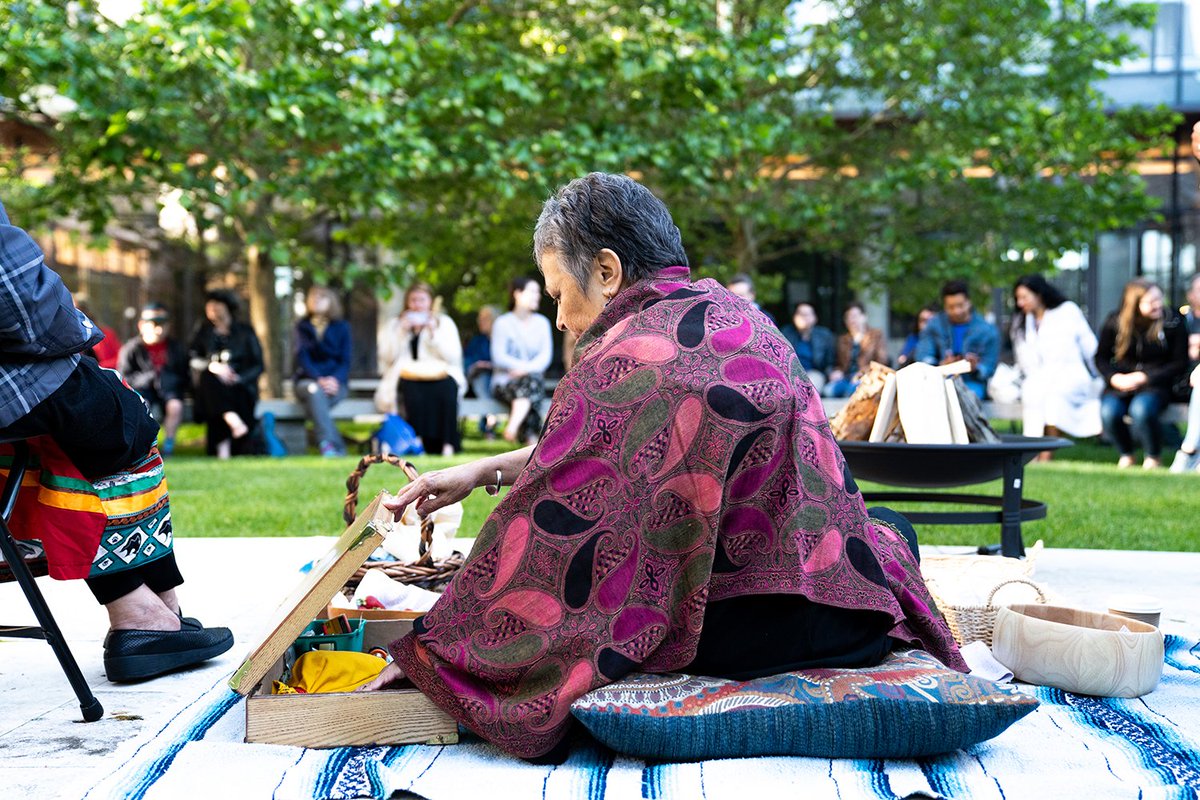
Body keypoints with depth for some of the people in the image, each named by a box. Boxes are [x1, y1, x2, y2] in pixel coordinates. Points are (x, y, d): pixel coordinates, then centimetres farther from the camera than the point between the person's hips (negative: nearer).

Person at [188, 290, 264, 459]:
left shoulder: (245, 331, 13)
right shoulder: (204, 331, 19)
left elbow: (258, 365, 6)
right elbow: (192, 358, 4)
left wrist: (239, 378, -13)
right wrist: (212, 366, -16)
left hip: (240, 384, -1)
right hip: (211, 388, 1)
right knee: (208, 377, -33)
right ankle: (234, 421, -51)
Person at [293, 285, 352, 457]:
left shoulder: (342, 327, 13)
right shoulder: (302, 326, 12)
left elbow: (345, 361, 4)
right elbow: (302, 357, -2)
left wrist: (335, 379, -18)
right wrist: (319, 379, -19)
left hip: (335, 383, 0)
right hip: (308, 380, 0)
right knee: (314, 390, -37)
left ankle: (327, 445, -44)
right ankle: (336, 447, -51)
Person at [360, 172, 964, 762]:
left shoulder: (617, 363, -16)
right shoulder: (731, 313, 7)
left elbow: (545, 532, -13)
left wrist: (427, 654, -3)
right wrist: (484, 471, 19)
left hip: (739, 636, -7)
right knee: (889, 527, 40)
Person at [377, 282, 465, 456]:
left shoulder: (445, 323, 16)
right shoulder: (395, 325, 18)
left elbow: (454, 356, 1)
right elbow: (386, 357, 4)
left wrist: (433, 332, -6)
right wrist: (402, 332, -3)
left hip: (441, 376, 0)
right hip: (408, 378, 0)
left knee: (447, 390, -35)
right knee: (415, 395, -36)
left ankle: (448, 445, -35)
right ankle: (417, 444, -33)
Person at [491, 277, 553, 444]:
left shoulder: (542, 322, 14)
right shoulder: (503, 323, 2)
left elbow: (546, 355, 1)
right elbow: (499, 357, -9)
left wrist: (527, 369, -18)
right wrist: (524, 366, -21)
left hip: (534, 379, 3)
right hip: (505, 382, -3)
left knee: (533, 380, -33)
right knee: (531, 379, -34)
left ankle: (512, 428, -42)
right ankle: (531, 438, -41)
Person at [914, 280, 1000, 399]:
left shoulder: (987, 331, 2)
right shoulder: (934, 324, 7)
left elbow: (989, 368, 1)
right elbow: (922, 356, -2)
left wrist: (975, 368, -23)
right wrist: (941, 365, -23)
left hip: (972, 382, -1)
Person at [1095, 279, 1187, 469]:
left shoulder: (1172, 323, -6)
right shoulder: (1114, 322, -1)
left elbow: (1180, 364, -2)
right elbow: (1101, 358, 9)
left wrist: (1144, 377, -13)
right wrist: (1115, 378, -12)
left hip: (1155, 384, -2)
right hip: (1120, 384, 2)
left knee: (1141, 410, -35)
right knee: (1108, 412, -29)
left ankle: (1153, 457, -5)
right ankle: (1125, 455, 3)